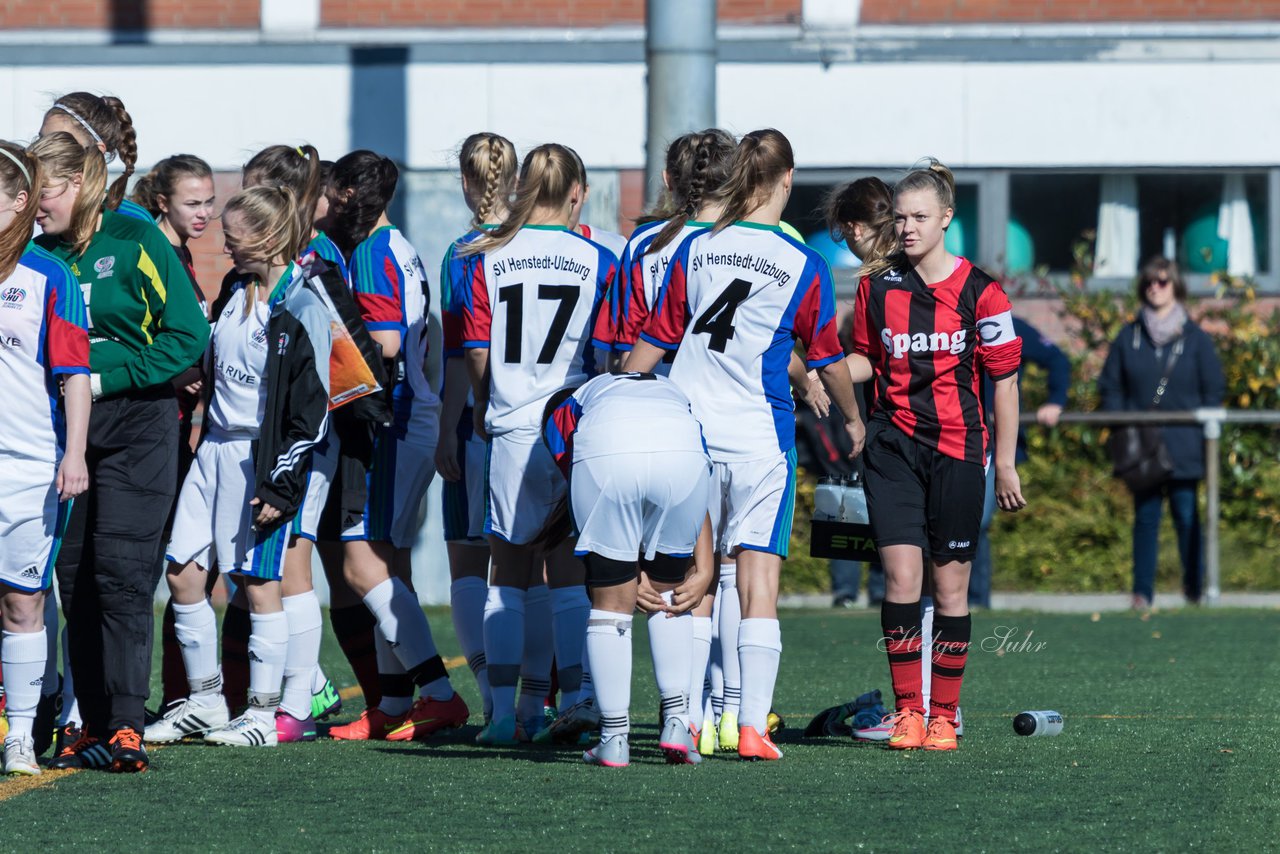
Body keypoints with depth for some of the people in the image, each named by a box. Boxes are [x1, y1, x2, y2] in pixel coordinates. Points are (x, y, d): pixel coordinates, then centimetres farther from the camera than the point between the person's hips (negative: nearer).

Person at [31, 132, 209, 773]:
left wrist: (105, 379, -13)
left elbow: (189, 335, -9)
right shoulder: (39, 255, 7)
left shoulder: (135, 241, -7)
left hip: (135, 426, -5)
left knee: (121, 573, -12)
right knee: (75, 581, 3)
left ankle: (127, 726, -12)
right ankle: (94, 730, 8)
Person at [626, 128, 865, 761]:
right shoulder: (803, 264, -1)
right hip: (761, 435, -2)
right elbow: (827, 360, 10)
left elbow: (653, 342, 7)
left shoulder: (695, 249, 4)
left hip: (687, 426, 2)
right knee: (759, 580, -3)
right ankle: (753, 725, -10)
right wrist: (853, 420, 27)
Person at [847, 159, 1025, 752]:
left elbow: (1005, 379, 1)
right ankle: (907, 709, -2)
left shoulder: (979, 292, -4)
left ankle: (944, 714, 12)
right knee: (901, 575, -9)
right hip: (893, 447, 2)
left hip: (957, 451, -2)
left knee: (950, 586, 2)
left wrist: (1005, 465, 1)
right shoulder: (877, 286, 4)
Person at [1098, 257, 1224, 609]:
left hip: (1184, 449, -1)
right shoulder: (1129, 338, 8)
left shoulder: (1195, 338, 4)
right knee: (1145, 518, 3)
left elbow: (1214, 392, 5)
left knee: (1187, 517, 1)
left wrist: (1208, 437, -4)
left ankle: (1195, 587, 13)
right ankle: (1142, 591, 6)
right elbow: (1110, 387, 10)